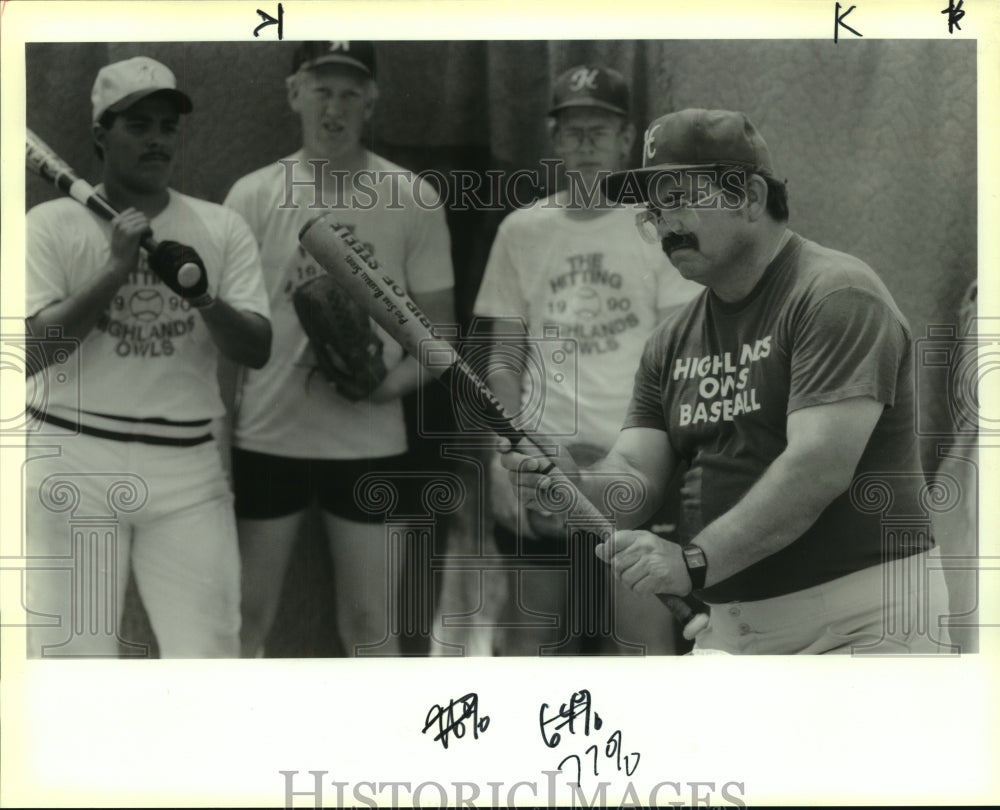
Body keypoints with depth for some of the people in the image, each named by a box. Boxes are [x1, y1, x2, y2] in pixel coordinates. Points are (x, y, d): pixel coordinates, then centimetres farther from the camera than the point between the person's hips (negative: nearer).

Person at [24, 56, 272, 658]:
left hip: (189, 469, 2)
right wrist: (115, 270, -16)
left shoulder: (222, 229, 8)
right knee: (72, 651, -2)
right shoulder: (53, 224, 2)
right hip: (74, 463, -2)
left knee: (209, 653, -1)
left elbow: (257, 350, 1)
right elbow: (33, 350, -8)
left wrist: (203, 296, -19)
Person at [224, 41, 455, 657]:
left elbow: (439, 329, 3)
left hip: (370, 444, -1)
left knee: (369, 624, 5)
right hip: (266, 439, 1)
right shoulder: (253, 196, 1)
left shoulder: (412, 200, -1)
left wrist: (393, 381, -16)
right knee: (249, 617, 9)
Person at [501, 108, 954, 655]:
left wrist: (693, 561, -28)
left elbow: (819, 466, -21)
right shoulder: (672, 344, 13)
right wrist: (572, 487, -17)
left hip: (858, 625, -7)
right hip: (729, 628, 7)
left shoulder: (836, 295, -10)